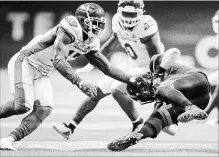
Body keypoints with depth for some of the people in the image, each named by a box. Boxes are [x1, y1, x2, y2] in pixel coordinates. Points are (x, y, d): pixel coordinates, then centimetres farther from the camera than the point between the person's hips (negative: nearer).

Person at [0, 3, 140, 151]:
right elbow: (58, 60, -32)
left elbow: (107, 68, 13)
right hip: (25, 62, -8)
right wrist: (80, 83, -37)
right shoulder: (70, 29, -23)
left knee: (44, 110, -9)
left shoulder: (91, 43, 4)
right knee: (23, 105, -22)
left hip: (41, 72, 8)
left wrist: (131, 80, 7)